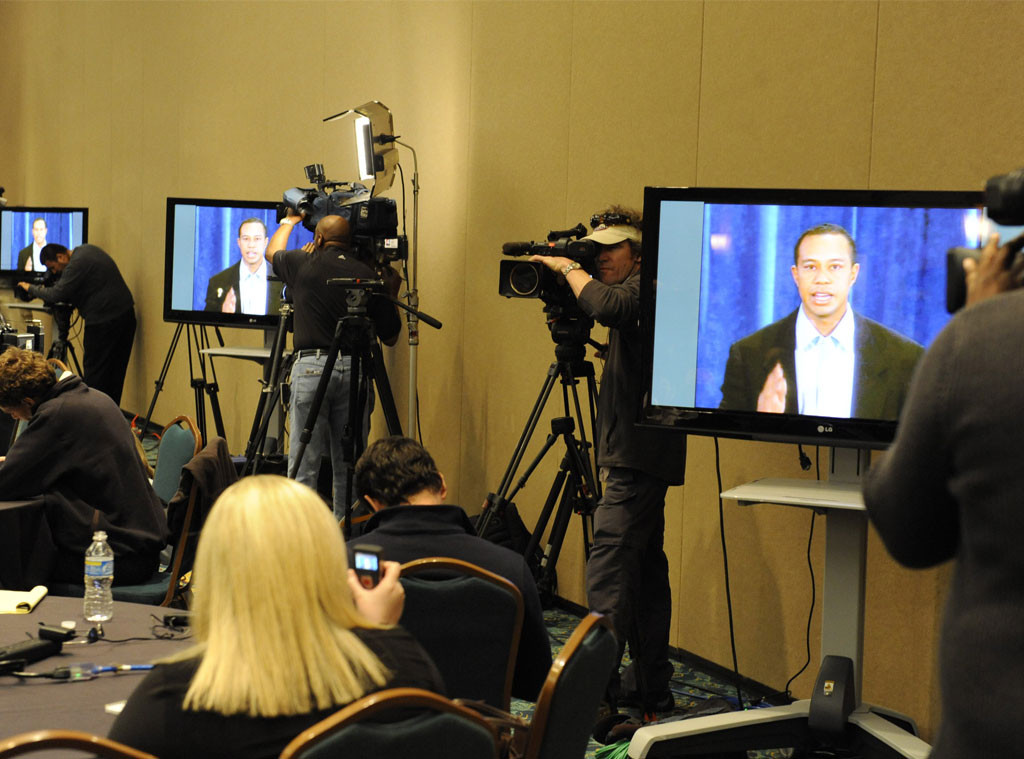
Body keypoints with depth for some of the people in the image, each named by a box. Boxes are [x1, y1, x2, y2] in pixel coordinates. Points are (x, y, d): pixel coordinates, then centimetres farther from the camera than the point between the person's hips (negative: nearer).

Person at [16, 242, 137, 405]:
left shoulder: (77, 264, -15)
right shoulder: (87, 250, 14)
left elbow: (56, 295, -19)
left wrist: (31, 288, -4)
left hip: (104, 321, -10)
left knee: (94, 371, -4)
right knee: (116, 370, 11)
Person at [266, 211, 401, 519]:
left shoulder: (304, 264, 4)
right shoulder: (369, 276, 7)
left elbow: (272, 252, 29)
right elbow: (390, 337, 11)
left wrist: (289, 221, 47)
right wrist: (392, 293, 25)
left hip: (311, 366, -2)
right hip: (355, 368, 2)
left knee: (304, 464, -3)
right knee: (349, 464, 8)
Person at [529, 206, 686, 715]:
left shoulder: (648, 286, -13)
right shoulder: (636, 294, 17)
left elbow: (607, 305, -32)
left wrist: (569, 269, -16)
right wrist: (563, 291, 11)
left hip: (638, 457, -11)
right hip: (639, 455, 11)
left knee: (609, 567, -15)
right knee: (644, 568, 14)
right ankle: (651, 687, 22)